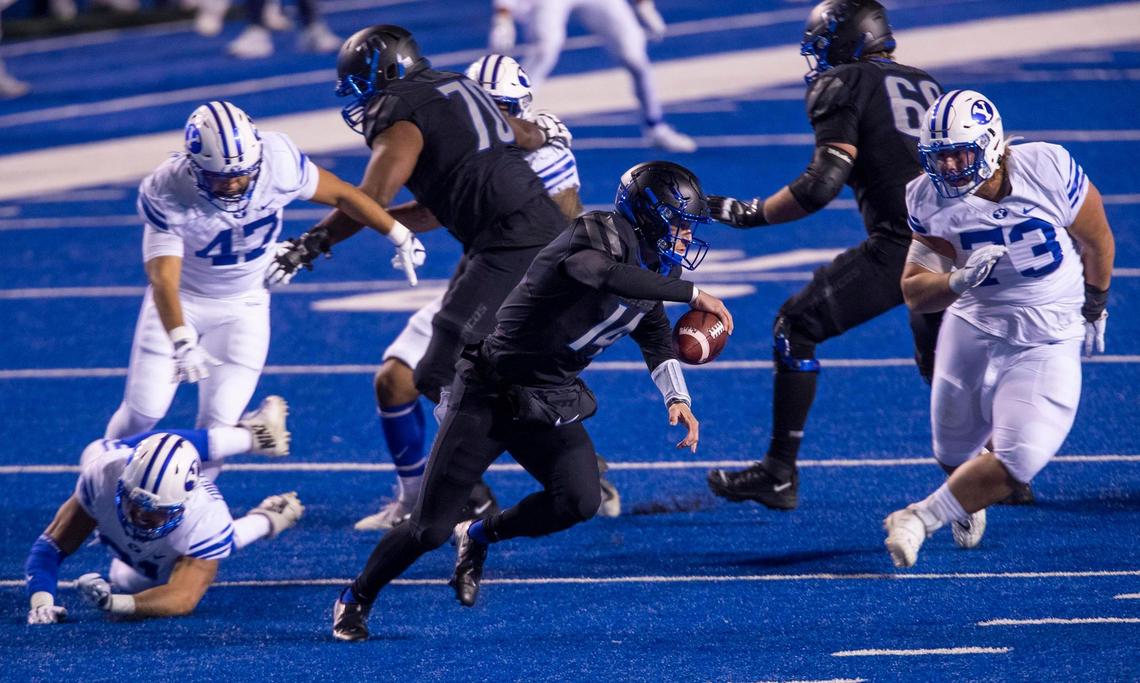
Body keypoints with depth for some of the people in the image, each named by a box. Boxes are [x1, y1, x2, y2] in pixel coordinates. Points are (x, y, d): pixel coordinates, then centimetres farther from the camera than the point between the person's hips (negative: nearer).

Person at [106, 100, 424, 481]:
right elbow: (163, 278, -37)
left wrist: (400, 236, 2)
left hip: (244, 305, 1)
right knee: (144, 411, -2)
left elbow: (341, 194, -8)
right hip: (182, 300, -1)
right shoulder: (165, 193, -32)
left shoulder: (278, 163, -26)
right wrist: (181, 343, -53)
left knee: (220, 421, -8)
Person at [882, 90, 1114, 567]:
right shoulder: (933, 202, -14)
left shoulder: (1046, 171, -22)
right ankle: (968, 501, 51)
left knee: (1015, 465, -16)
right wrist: (959, 281, -34)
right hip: (973, 328, 3)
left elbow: (1095, 241, -3)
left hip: (1046, 343, -3)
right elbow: (915, 293, -11)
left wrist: (1094, 311, 11)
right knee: (953, 454, 16)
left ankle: (921, 519, 2)